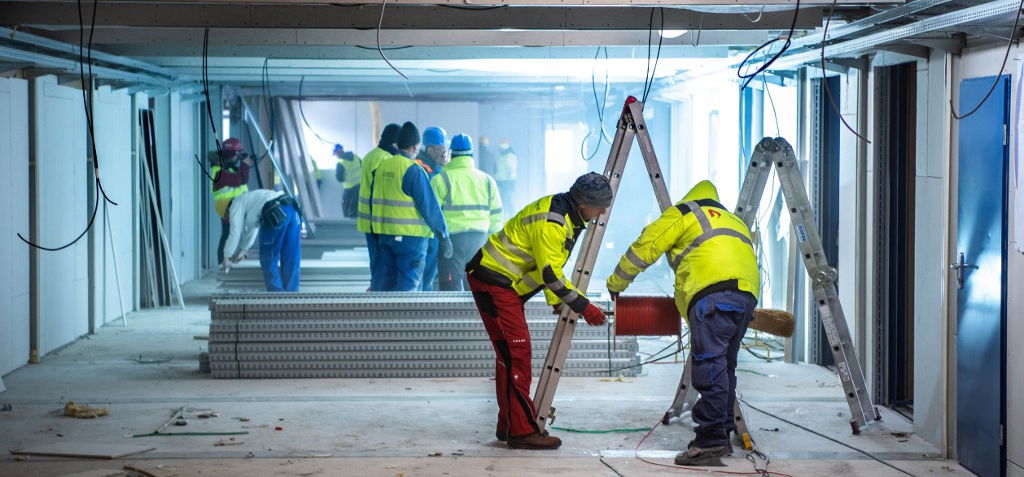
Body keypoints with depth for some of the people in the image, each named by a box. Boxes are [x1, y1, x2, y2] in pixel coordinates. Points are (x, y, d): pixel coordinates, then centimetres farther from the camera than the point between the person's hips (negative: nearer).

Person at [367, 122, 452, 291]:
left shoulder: (381, 166, 8)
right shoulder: (413, 170, -13)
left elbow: (373, 201, 15)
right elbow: (429, 205, -15)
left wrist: (375, 232, 25)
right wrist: (444, 236, -11)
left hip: (384, 233, 7)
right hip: (410, 235, -7)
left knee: (383, 280, 13)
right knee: (408, 283, -3)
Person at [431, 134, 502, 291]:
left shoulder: (441, 179, -5)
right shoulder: (487, 180, 9)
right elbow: (496, 216, 11)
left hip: (451, 238, -4)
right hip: (479, 240, 4)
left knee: (451, 289, -3)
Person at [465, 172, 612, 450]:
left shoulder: (567, 215, 8)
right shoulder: (550, 222, -24)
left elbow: (548, 267, 19)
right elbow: (551, 275, -24)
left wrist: (556, 301, 17)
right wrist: (583, 308, -18)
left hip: (508, 285, 11)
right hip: (494, 282, -11)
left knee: (510, 355, 14)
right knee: (517, 354, -12)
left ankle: (509, 425, 21)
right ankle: (522, 431, -13)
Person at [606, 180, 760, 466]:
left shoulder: (684, 213, 16)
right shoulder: (735, 221, 37)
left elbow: (643, 249, 15)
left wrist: (616, 283, 28)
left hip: (713, 294, -8)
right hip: (747, 295, 8)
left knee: (709, 367, -14)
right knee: (724, 368, 14)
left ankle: (710, 442, -22)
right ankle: (722, 437, 16)